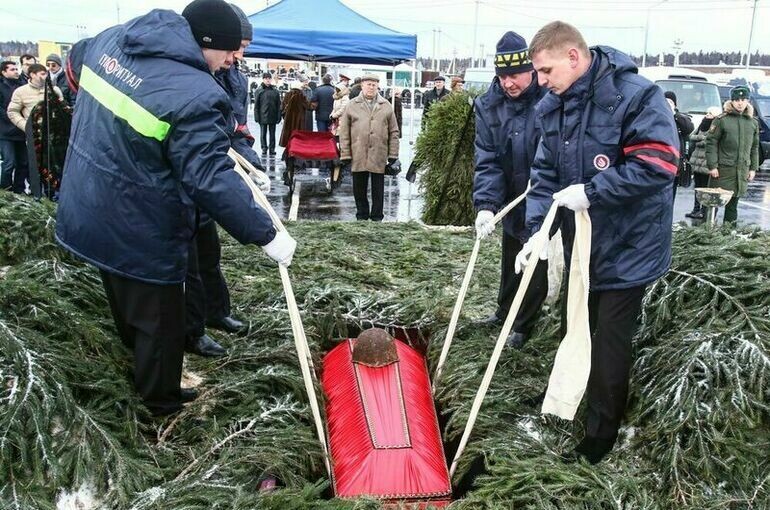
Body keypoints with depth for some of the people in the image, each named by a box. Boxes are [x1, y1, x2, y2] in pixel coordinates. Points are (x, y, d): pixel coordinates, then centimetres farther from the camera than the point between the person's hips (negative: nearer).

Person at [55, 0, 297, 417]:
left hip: (87, 211, 9)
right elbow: (212, 180, -31)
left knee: (125, 303, 30)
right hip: (139, 231, -9)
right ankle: (161, 400, 34)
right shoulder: (195, 95, -29)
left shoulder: (112, 38, -1)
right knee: (159, 319, 13)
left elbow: (77, 59, 22)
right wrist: (266, 235, -24)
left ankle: (138, 365, 54)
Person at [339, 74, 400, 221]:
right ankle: (362, 215, 22)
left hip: (379, 156, 0)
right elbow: (344, 132, 4)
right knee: (359, 189, 9)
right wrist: (345, 154, -2)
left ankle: (377, 217, 17)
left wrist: (393, 154, 1)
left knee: (378, 189, 7)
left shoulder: (386, 106, 8)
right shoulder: (352, 105, 6)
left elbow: (394, 132, 7)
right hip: (358, 156, 0)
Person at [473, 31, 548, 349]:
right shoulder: (488, 105, -8)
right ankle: (505, 311, 45)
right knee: (510, 262, 23)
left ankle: (522, 325, 27)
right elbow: (487, 159, -12)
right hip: (512, 200, 5)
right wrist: (486, 203, -23)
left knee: (537, 265, 9)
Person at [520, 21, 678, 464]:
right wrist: (538, 229, -10)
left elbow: (658, 164, -26)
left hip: (627, 248, -7)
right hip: (580, 244, 7)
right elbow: (546, 174, 3)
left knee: (610, 344, 3)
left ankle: (600, 437, 19)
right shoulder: (554, 107, 2)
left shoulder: (636, 95, -20)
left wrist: (591, 191, -27)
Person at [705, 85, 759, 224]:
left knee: (733, 203, 11)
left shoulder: (753, 123, 11)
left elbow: (755, 147, 15)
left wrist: (753, 168, 10)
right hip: (723, 169, -4)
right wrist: (712, 166, -12)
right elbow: (711, 143, -6)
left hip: (743, 170, 4)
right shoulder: (721, 120, -3)